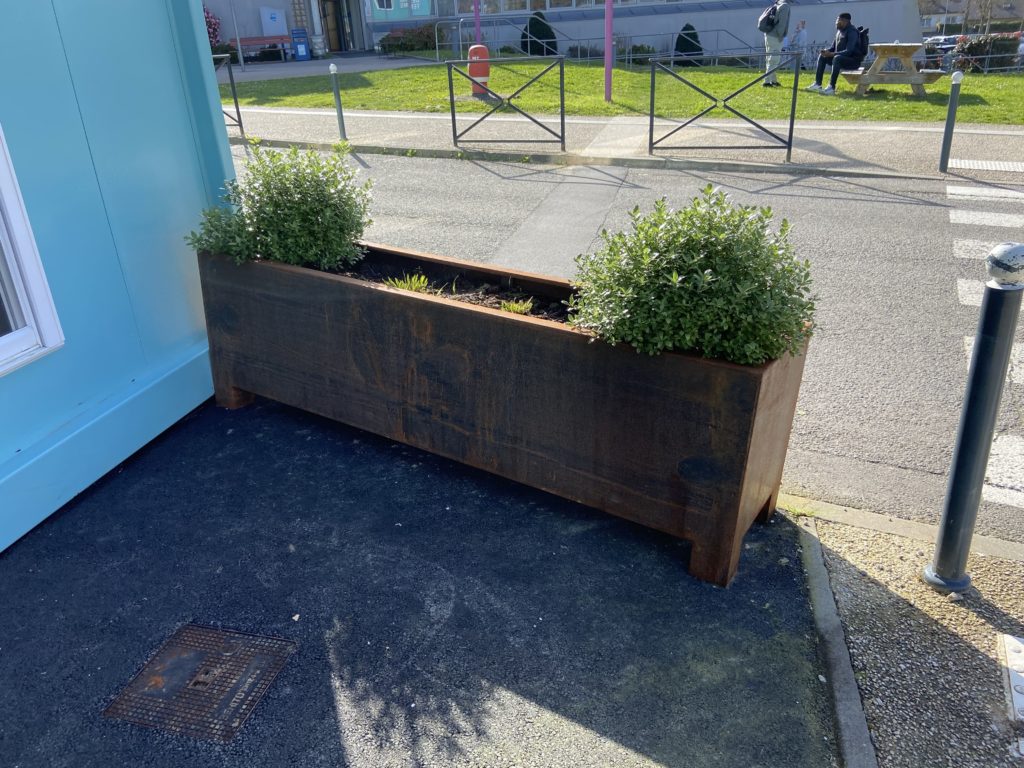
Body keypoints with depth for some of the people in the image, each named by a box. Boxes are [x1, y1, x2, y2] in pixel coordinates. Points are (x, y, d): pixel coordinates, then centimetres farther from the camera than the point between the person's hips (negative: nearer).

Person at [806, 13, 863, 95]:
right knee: (822, 56, 1)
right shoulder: (839, 30, 9)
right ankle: (817, 84, -8)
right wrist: (827, 51, -9)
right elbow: (833, 47, 15)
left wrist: (831, 54, -31)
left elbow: (849, 51, -27)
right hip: (841, 58, 9)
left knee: (837, 58, -37)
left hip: (854, 60, -9)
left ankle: (832, 87, -39)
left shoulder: (852, 32, -18)